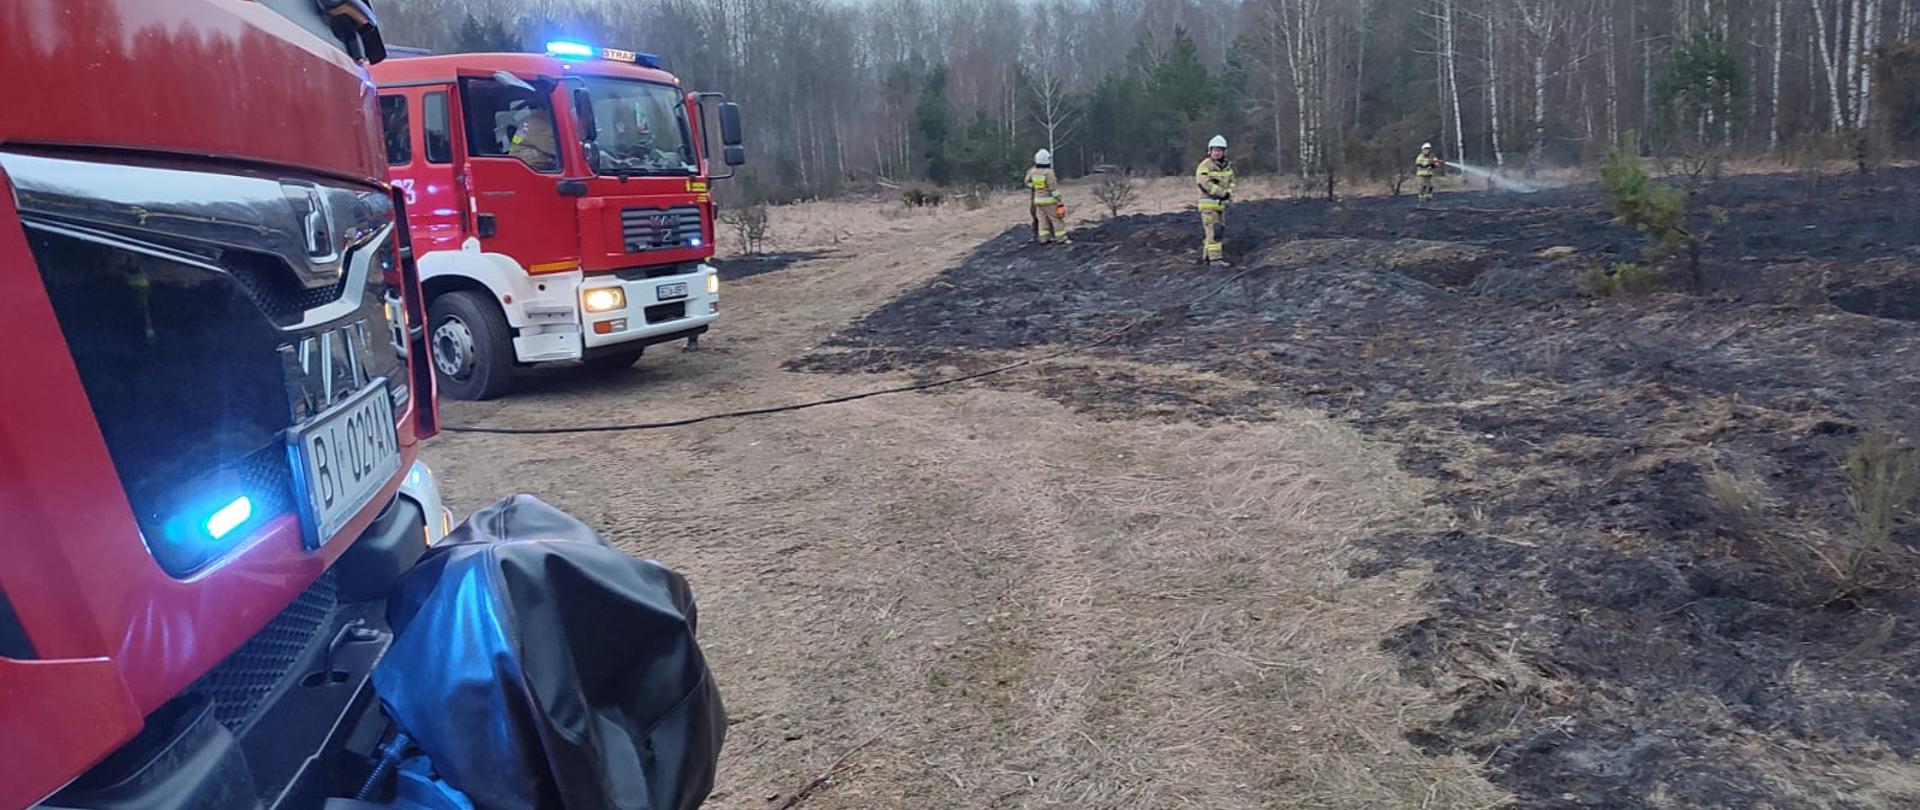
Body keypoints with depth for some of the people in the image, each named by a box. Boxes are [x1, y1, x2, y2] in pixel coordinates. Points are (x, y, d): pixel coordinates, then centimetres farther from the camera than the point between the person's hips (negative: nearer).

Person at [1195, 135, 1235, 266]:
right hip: (1208, 204, -8)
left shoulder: (1227, 166, 11)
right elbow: (1205, 184, -21)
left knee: (1220, 230, 10)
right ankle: (1215, 258, -17)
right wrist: (1222, 192, -18)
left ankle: (1207, 255, 18)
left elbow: (1230, 181, 17)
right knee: (1213, 230, -14)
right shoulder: (1205, 166, -12)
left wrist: (1229, 193, -5)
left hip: (1221, 204, 8)